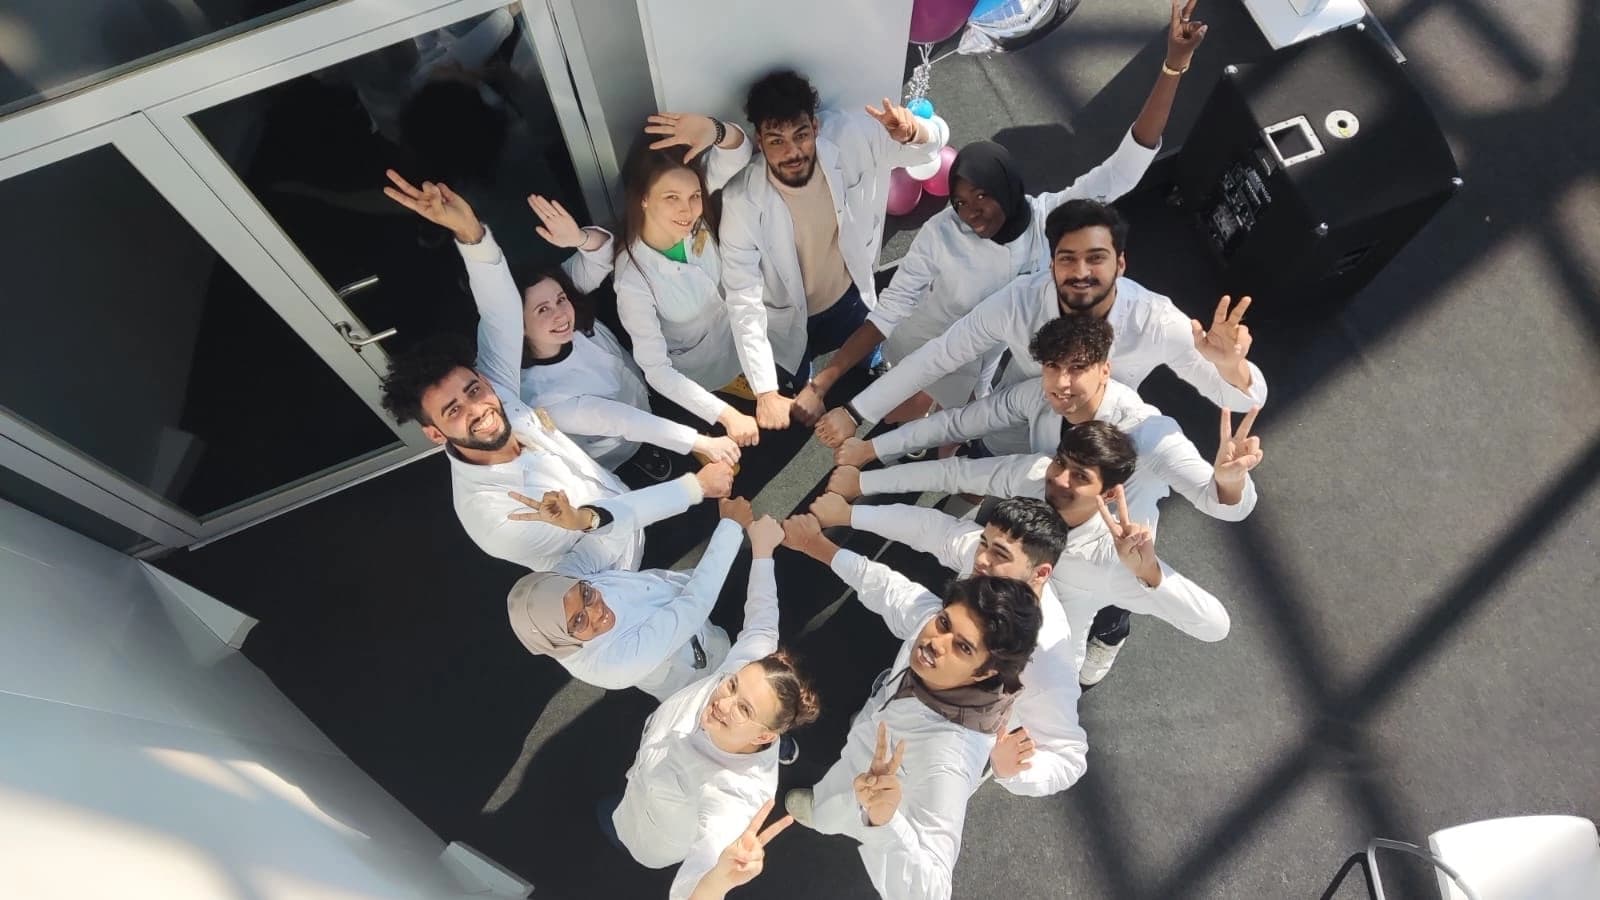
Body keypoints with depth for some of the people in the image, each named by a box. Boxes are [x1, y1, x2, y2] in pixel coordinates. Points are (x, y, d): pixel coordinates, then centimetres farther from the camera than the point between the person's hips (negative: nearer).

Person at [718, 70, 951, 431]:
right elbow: (744, 304, -32)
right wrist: (765, 393, -37)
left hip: (848, 298, 3)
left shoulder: (848, 138, -27)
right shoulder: (743, 200, -33)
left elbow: (937, 137, -18)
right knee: (793, 415, 12)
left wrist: (912, 130, -46)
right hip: (785, 320, -2)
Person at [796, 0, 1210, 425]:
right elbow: (888, 311, -30)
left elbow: (1126, 165, -30)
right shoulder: (940, 233, -31)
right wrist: (819, 384, -37)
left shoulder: (1049, 216, -24)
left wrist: (1174, 66, -40)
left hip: (986, 369, 3)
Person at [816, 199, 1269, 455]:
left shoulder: (1158, 323, -33)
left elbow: (1248, 399, -28)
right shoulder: (1018, 302, -33)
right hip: (1013, 442, 0)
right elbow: (937, 356, -25)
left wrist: (1230, 366, -53)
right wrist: (855, 413, -25)